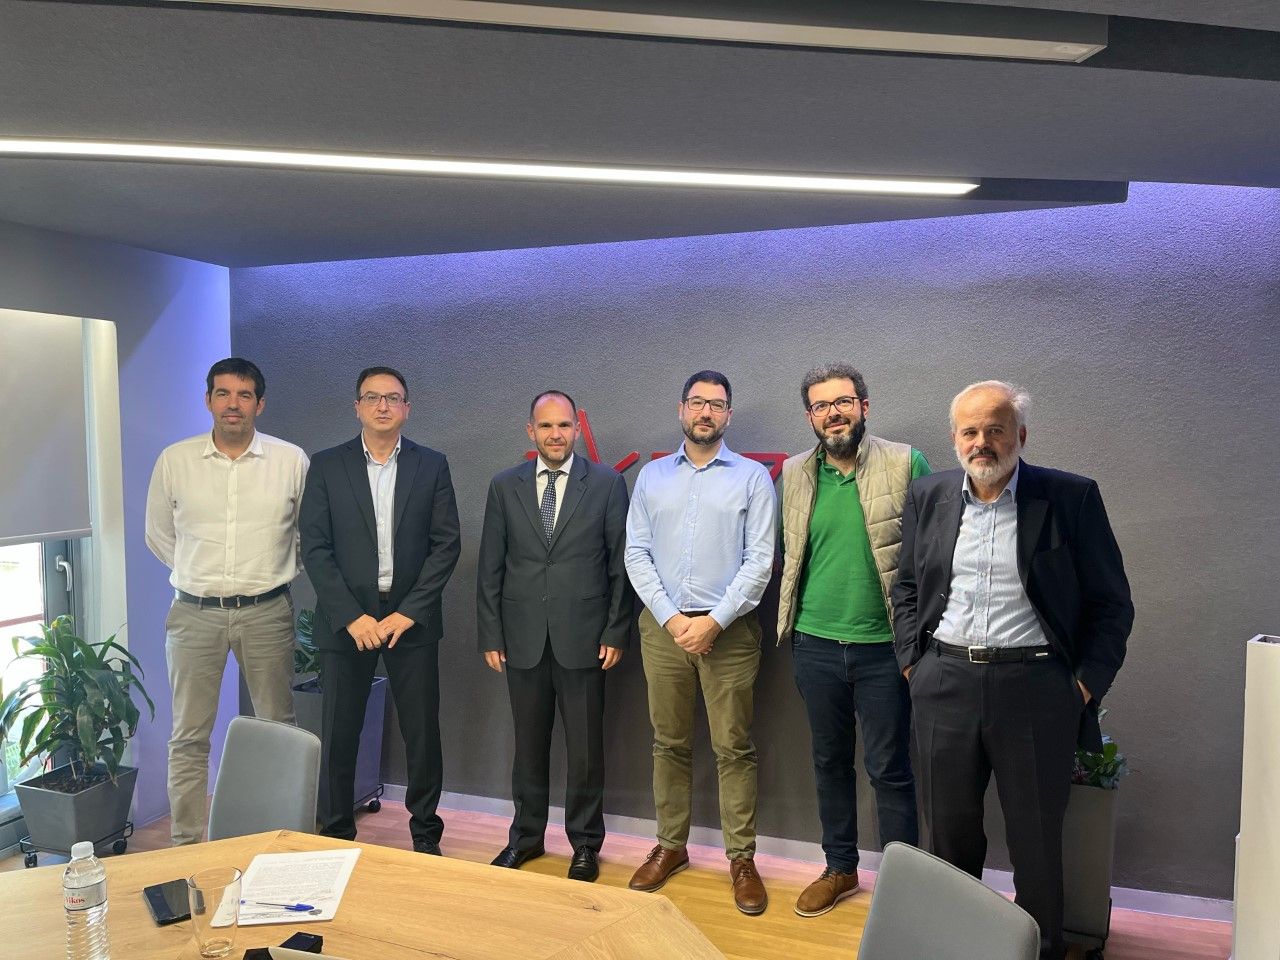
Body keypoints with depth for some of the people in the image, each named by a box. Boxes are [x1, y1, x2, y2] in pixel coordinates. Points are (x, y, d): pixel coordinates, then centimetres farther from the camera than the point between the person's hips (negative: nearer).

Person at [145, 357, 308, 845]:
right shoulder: (174, 460, 0)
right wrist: (198, 579, 12)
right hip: (194, 614, 1)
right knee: (189, 737, 7)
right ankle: (187, 844, 19)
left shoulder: (291, 460, -2)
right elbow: (159, 535, 12)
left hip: (266, 612, 0)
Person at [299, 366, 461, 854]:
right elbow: (315, 548, -2)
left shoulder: (432, 465, 4)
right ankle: (336, 835, 22)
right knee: (338, 735, 6)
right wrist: (352, 617, -11)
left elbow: (446, 544, -1)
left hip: (411, 619, 0)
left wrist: (407, 613, -9)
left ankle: (425, 833, 22)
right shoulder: (327, 466, 3)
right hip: (346, 622, 0)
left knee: (422, 732, 6)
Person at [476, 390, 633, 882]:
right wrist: (490, 634, 2)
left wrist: (616, 632, -4)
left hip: (583, 638, -2)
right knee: (529, 745, 14)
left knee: (585, 749, 7)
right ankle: (526, 837, 31)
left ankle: (585, 843, 25)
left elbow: (622, 564, 0)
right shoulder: (505, 486, 5)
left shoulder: (607, 484, -1)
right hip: (523, 639, 2)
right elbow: (490, 567, 6)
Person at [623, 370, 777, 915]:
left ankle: (742, 858, 15)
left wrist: (714, 621, -12)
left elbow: (759, 560, -5)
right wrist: (673, 619, -7)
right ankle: (670, 845, 25)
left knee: (733, 747, 3)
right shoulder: (652, 476, 8)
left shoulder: (752, 477, 1)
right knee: (669, 743, 11)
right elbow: (636, 553, 4)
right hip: (663, 625, 3)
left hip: (729, 628, -2)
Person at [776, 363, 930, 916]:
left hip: (885, 646, -3)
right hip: (815, 643, 4)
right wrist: (792, 615, 8)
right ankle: (840, 869, 33)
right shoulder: (795, 473, 5)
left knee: (889, 767, 6)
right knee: (829, 761, 16)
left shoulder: (906, 464, -7)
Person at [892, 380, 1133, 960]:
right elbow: (906, 588, 14)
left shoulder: (1071, 498, -4)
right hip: (944, 686, 3)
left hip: (1036, 688, -2)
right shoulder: (928, 496, 5)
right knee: (949, 832, 15)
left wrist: (1086, 683, -5)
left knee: (1038, 841, 12)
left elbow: (1111, 603, 0)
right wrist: (912, 663, 6)